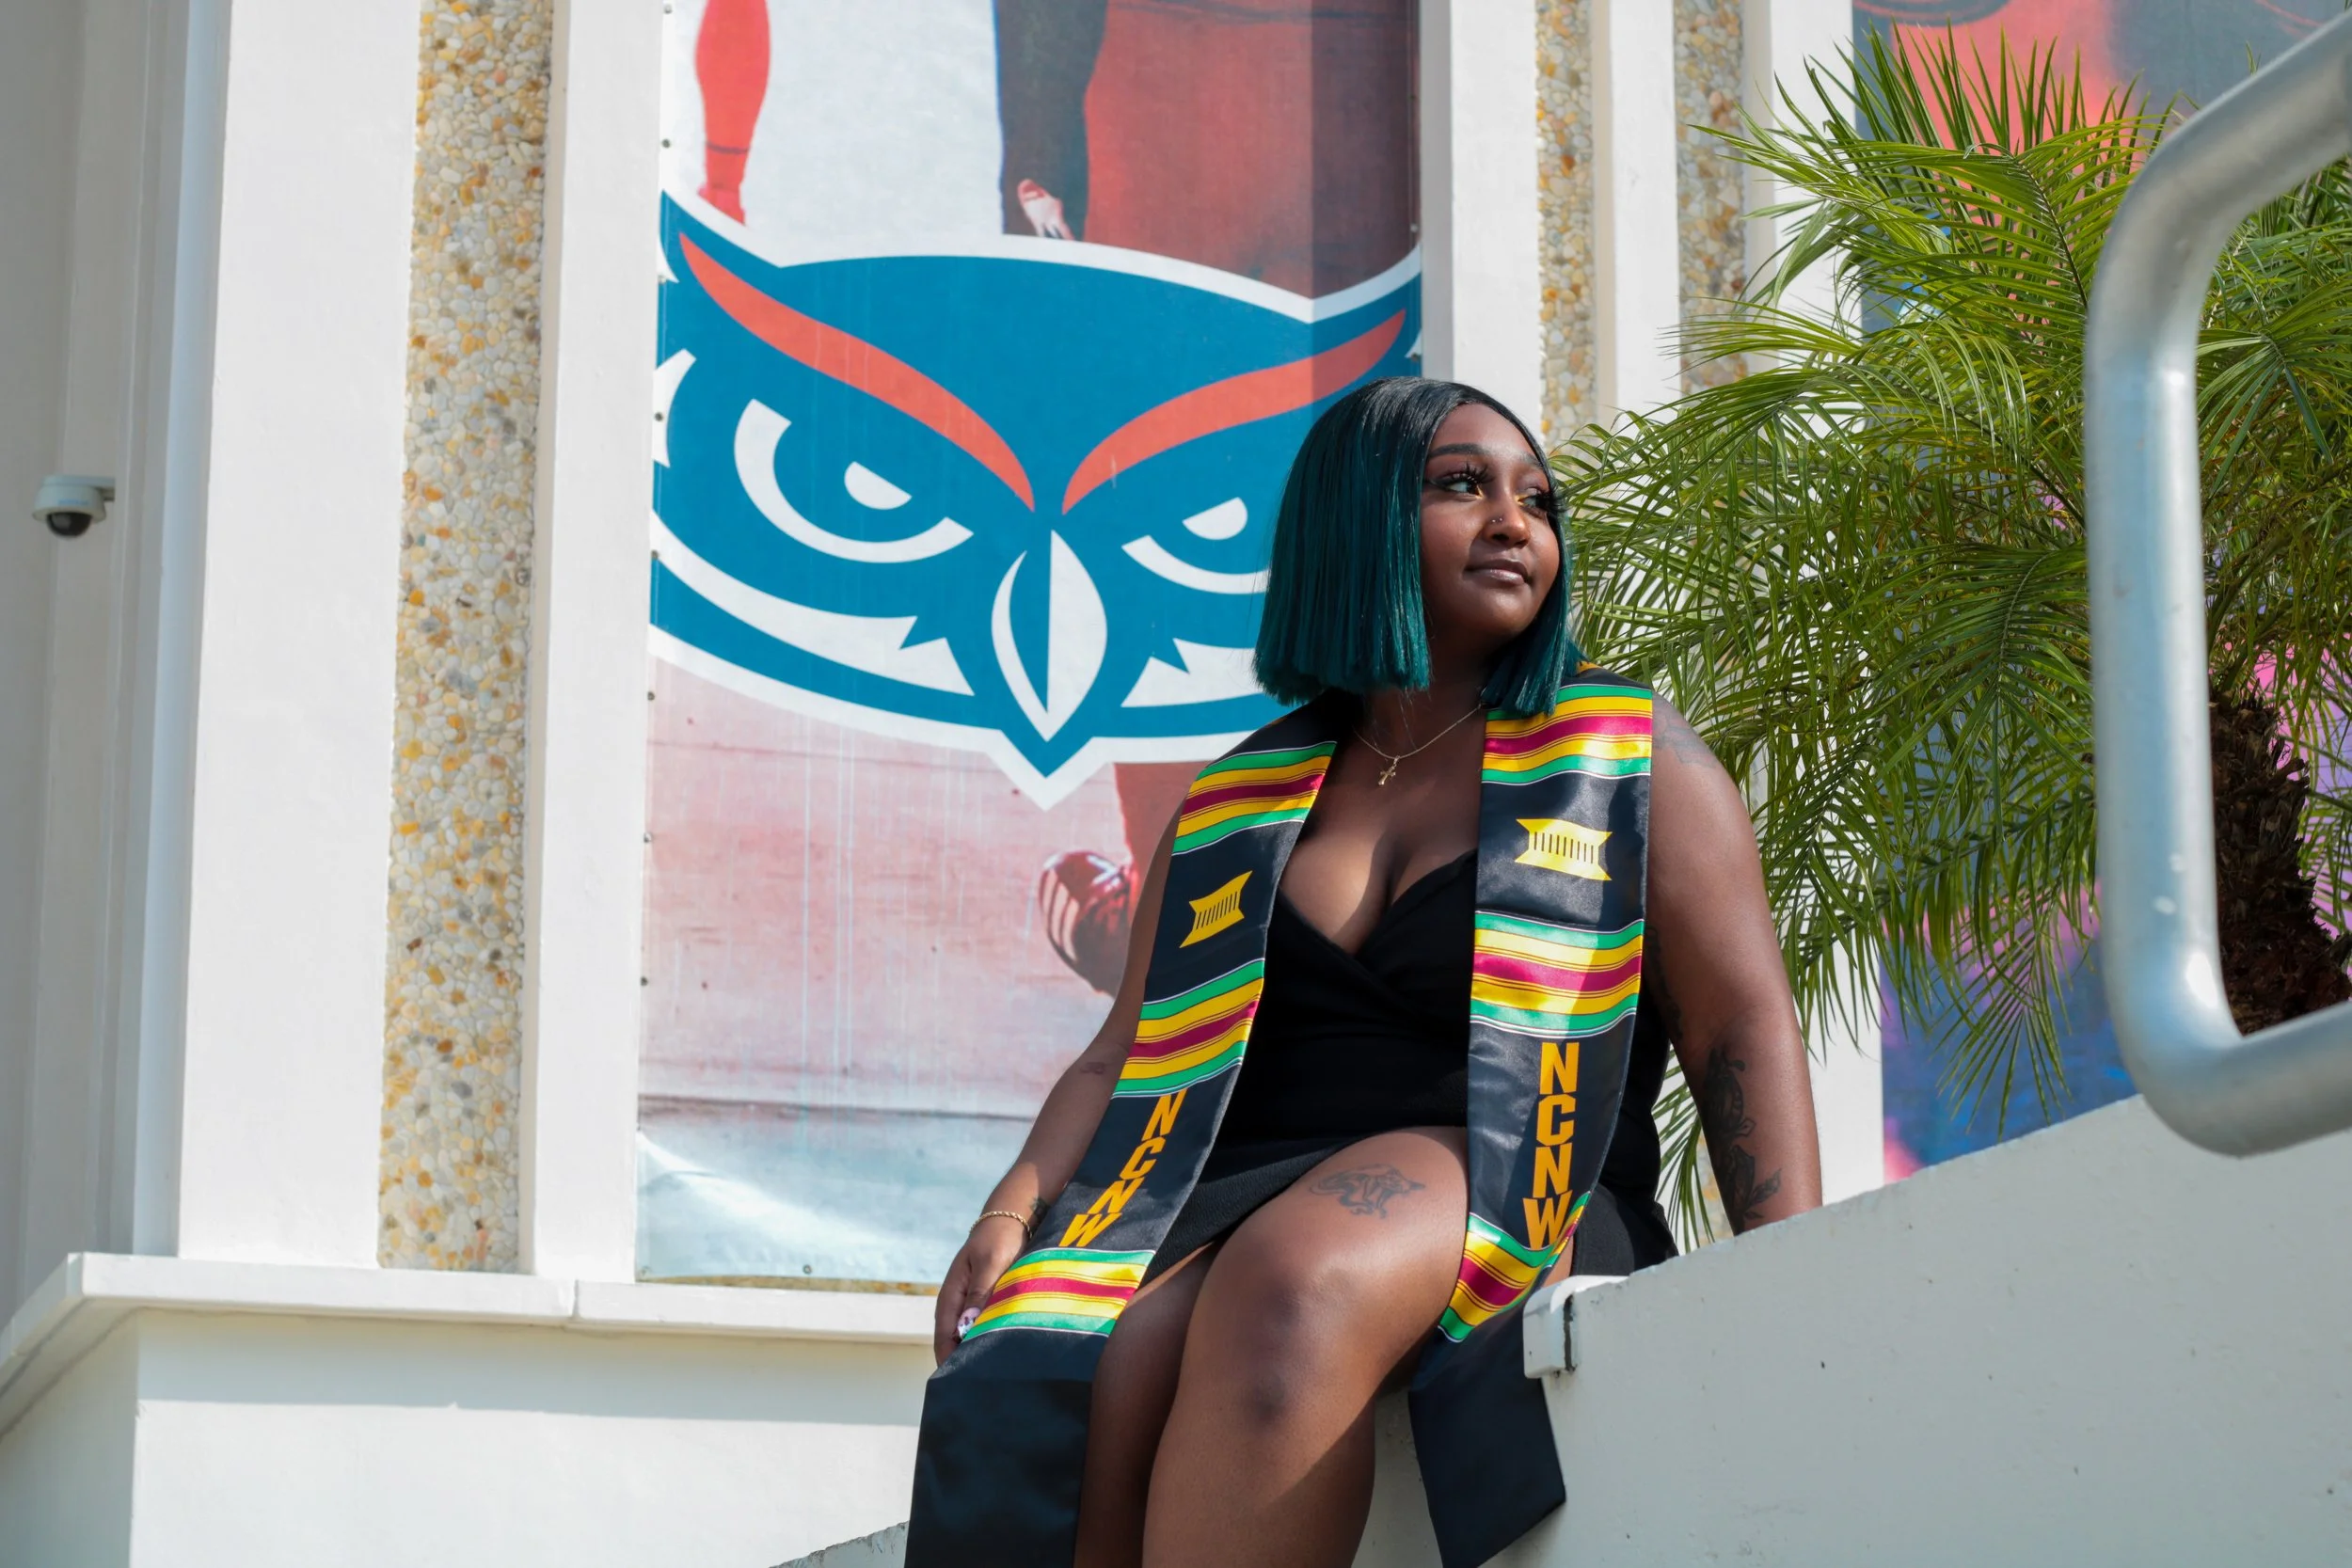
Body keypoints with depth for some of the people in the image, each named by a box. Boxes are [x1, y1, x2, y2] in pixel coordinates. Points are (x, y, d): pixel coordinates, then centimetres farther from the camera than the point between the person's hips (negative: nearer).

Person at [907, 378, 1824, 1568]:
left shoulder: (1630, 762, 14)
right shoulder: (1238, 804, 21)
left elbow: (1743, 1032, 4)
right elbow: (1127, 1057, 18)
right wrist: (1012, 1221, -3)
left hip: (1503, 1207, -2)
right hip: (1229, 1212, 3)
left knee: (1296, 1280, -39)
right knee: (1038, 1404, -32)